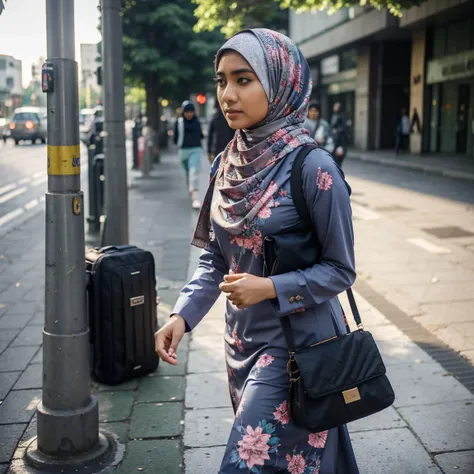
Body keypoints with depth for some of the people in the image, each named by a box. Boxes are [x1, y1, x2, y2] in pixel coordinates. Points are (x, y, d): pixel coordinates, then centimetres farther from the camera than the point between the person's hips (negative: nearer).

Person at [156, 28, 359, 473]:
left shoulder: (312, 167, -19)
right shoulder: (227, 164, 0)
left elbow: (340, 269, -13)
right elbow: (214, 258, 6)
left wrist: (271, 288, -24)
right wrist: (182, 315, -6)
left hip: (295, 341, -6)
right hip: (241, 338, 6)